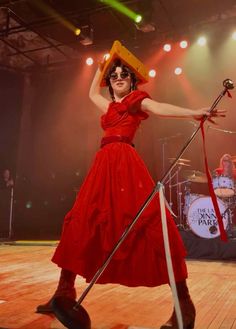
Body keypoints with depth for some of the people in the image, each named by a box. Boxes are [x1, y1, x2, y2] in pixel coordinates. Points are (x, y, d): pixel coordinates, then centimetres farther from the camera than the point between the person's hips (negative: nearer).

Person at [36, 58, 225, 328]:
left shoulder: (137, 100, 10)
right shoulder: (110, 106, 29)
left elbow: (158, 107, -8)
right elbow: (92, 93, 48)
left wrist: (194, 113, -25)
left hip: (124, 162, -7)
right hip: (104, 165, 8)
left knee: (148, 222, -19)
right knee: (81, 223, 3)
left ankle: (183, 301, -15)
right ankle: (65, 292, 12)